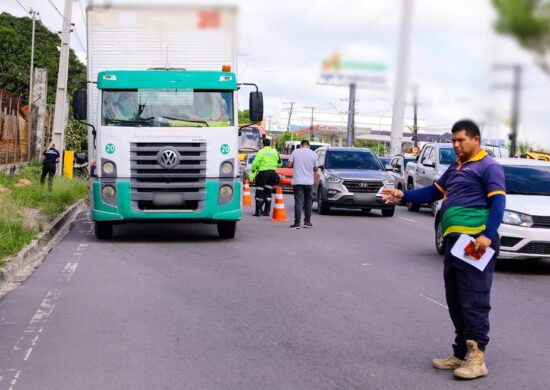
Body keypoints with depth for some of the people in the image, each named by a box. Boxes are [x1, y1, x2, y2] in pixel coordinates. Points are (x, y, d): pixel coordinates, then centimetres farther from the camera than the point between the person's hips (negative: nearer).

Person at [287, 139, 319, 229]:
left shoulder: (295, 152, -2)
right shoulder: (313, 154, 1)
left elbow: (289, 165, -3)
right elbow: (316, 169, 3)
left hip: (297, 181, -1)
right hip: (309, 182, 1)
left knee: (298, 202, -3)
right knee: (308, 202, 13)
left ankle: (297, 223, -9)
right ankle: (307, 222, 14)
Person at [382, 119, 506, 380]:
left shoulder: (488, 166, -5)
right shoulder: (455, 167, 22)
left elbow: (498, 202, -14)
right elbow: (435, 192, 27)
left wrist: (488, 235, -26)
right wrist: (403, 196, 15)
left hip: (475, 241, -9)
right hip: (455, 240, 9)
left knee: (473, 300, -10)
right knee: (455, 301, 10)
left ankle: (476, 358, -7)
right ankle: (462, 353, 17)